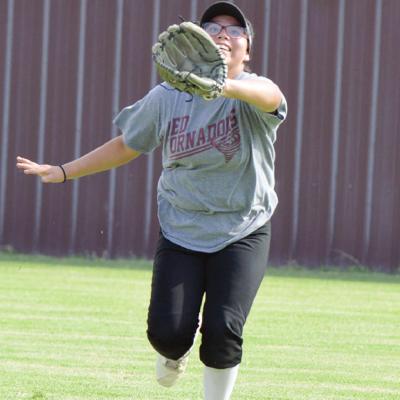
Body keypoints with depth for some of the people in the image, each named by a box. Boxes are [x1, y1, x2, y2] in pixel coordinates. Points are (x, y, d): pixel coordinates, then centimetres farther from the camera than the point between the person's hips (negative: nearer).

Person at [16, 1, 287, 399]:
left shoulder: (254, 92, -13)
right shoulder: (165, 98, -1)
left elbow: (270, 97, -40)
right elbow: (126, 145, 14)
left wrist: (225, 86, -63)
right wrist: (63, 172, 9)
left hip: (242, 235, -2)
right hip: (180, 231, 2)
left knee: (222, 332, -17)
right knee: (167, 332, -11)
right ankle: (176, 350, 27)